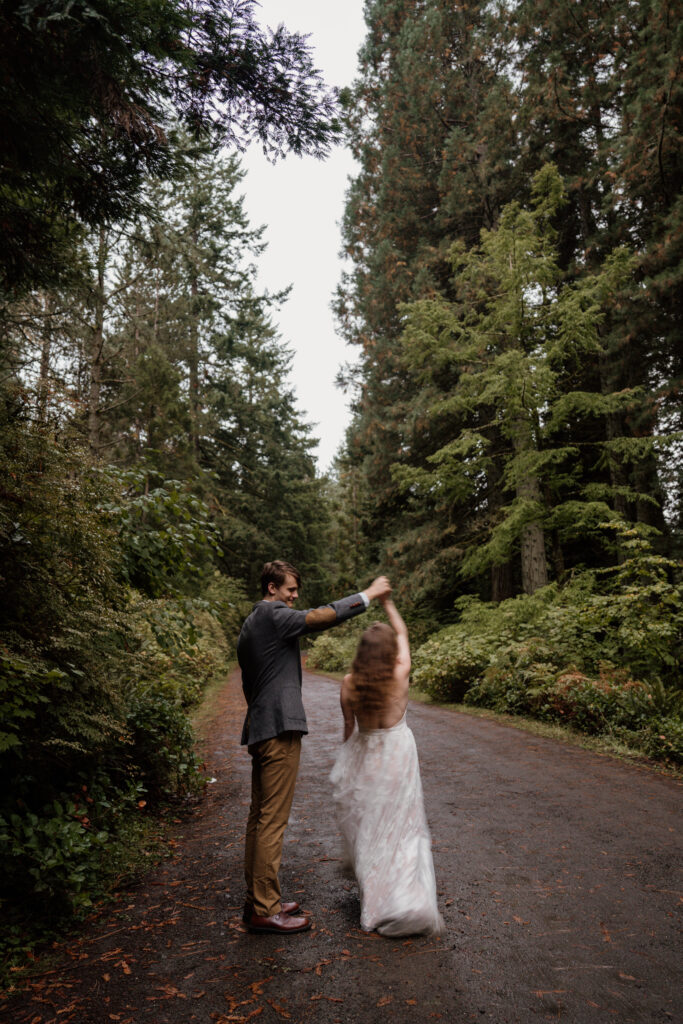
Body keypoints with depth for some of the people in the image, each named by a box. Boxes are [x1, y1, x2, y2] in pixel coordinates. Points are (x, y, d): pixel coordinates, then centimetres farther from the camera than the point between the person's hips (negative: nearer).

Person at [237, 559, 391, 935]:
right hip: (279, 726, -11)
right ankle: (265, 909, 4)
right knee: (273, 820, -4)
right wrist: (367, 594, -15)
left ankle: (257, 900, 24)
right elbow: (320, 616, -24)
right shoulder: (271, 614, -11)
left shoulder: (249, 626, 20)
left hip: (259, 728, 11)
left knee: (259, 818, 15)